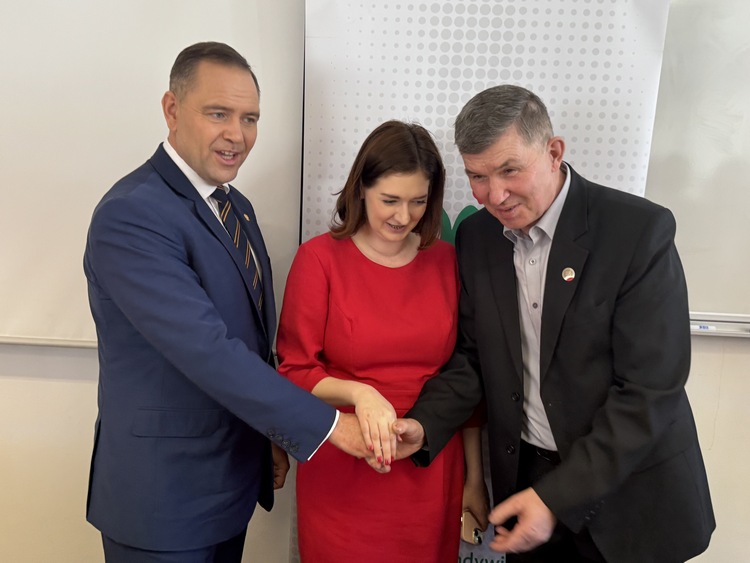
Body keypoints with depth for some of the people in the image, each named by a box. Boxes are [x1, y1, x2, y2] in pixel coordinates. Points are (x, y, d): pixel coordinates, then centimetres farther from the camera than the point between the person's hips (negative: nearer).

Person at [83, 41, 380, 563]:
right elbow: (206, 349, -29)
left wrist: (274, 435, 11)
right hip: (164, 493, -7)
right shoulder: (131, 216, -22)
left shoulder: (236, 205, 5)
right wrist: (326, 423, -25)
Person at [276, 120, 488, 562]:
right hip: (342, 477, -2)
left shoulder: (447, 261, 0)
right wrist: (358, 393, -26)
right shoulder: (320, 258, -9)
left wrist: (475, 477, 8)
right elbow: (294, 372, -7)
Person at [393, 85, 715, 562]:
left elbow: (651, 390, -20)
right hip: (522, 475, 4)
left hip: (626, 492, -3)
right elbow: (473, 356, 3)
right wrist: (425, 425, -13)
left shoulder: (640, 230, -18)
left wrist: (558, 497, -21)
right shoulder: (476, 237, -4)